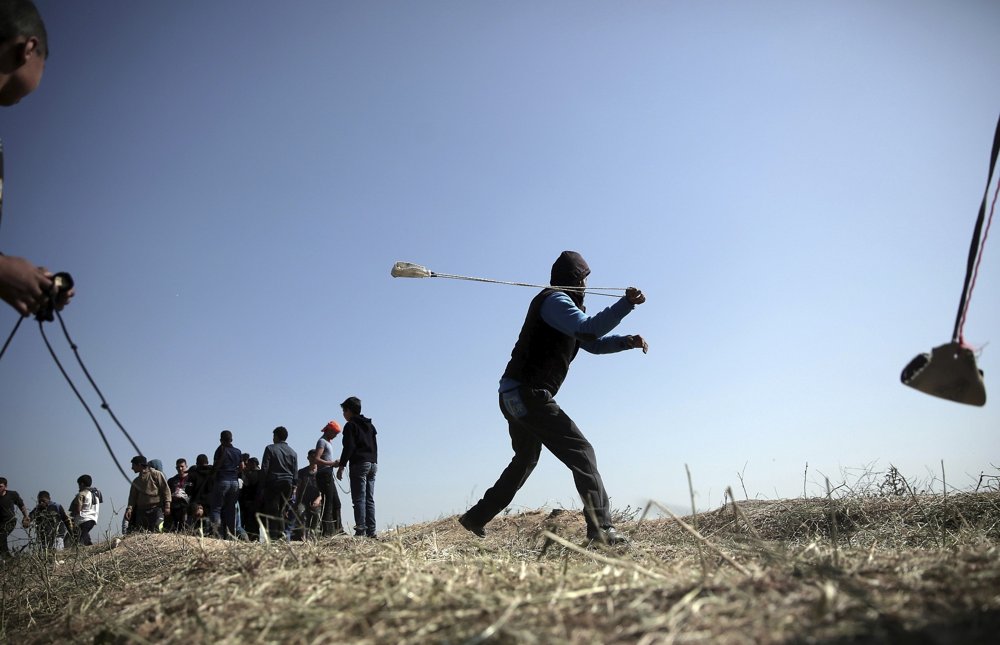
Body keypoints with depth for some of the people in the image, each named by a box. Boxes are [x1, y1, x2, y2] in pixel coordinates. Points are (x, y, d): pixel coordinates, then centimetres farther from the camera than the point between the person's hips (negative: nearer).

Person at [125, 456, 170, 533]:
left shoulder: (156, 474, 3)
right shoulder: (136, 481, 21)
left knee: (156, 532, -18)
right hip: (141, 510, 6)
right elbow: (133, 497, 15)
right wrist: (129, 508, -4)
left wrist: (167, 506, -10)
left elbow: (166, 489, -2)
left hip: (156, 508, -6)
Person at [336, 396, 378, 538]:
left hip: (359, 464, -7)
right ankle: (371, 531, 3)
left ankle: (360, 530, -15)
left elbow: (348, 447, -12)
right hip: (373, 464, 8)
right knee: (369, 499, 7)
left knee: (359, 499, -9)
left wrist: (341, 465, -11)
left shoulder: (351, 425, -3)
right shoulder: (370, 425, 22)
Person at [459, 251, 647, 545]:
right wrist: (626, 303, -24)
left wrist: (627, 341, 12)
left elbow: (593, 343, 26)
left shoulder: (560, 304, 23)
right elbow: (588, 329, -27)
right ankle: (601, 528, -21)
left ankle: (476, 518, 35)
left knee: (525, 460, 26)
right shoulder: (555, 301, -10)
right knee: (581, 452, -14)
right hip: (527, 396, -11)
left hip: (515, 396, 11)